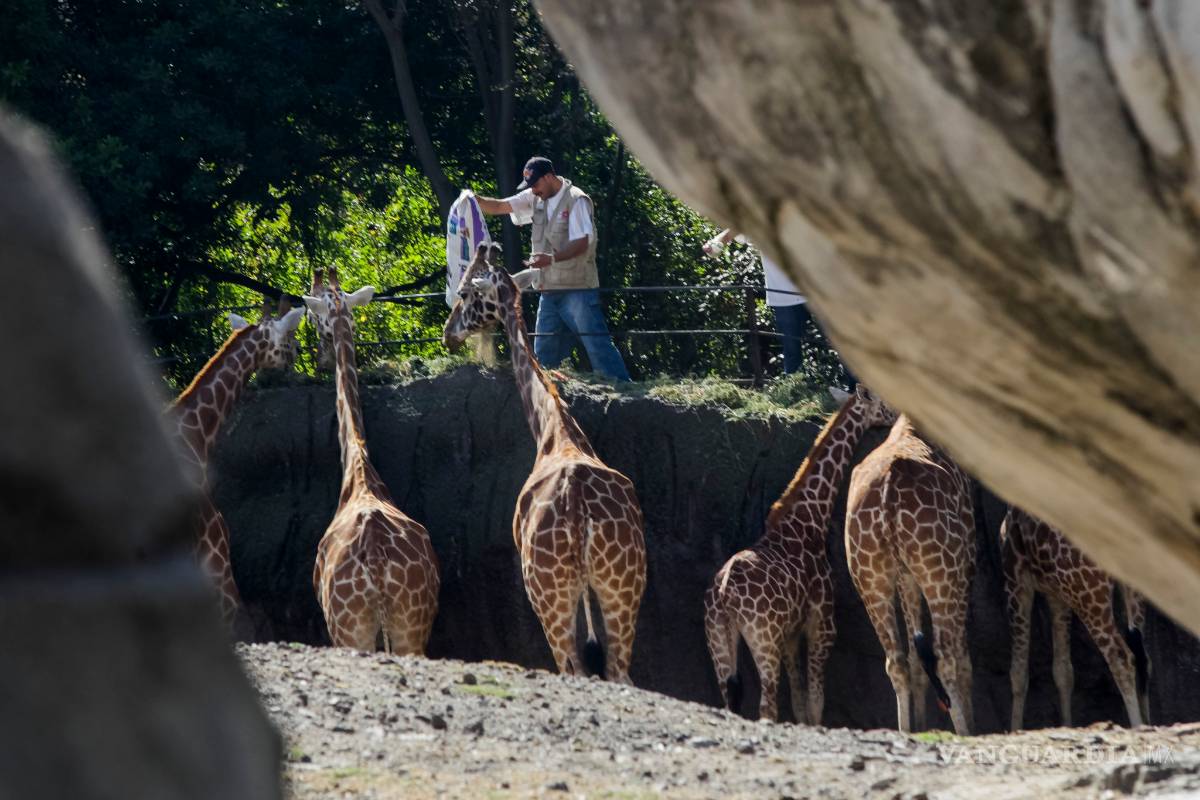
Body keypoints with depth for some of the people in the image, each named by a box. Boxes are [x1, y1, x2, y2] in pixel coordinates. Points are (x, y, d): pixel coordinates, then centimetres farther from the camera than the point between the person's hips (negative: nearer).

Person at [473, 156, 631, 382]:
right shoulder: (536, 198, 10)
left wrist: (553, 258, -34)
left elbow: (582, 243, -20)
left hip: (577, 289, -7)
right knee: (544, 353, 9)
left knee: (597, 346, -11)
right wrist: (476, 200, -11)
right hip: (550, 291, 7)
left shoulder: (576, 200, -11)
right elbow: (498, 207, 9)